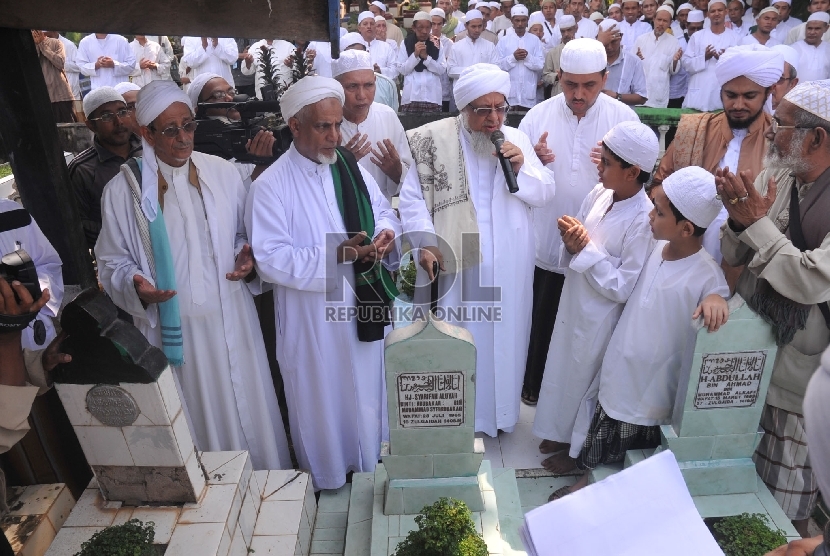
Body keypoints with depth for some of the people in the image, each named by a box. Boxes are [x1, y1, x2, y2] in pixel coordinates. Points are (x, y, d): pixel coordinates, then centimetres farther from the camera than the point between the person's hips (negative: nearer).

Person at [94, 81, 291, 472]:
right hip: (172, 328, -1)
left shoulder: (223, 173, 1)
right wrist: (137, 286, -18)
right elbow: (114, 263, 3)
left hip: (231, 320, 2)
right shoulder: (123, 190, -3)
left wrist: (247, 259, -9)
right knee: (195, 419, 9)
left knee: (248, 409, 12)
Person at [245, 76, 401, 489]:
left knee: (367, 388, 21)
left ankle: (367, 459, 46)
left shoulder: (351, 168, 3)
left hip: (363, 306, 5)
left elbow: (383, 211, 11)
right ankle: (326, 474, 38)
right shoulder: (270, 186, -14)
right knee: (321, 397, 13)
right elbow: (270, 257, -19)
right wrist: (334, 254, -28)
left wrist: (387, 233, -13)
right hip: (313, 318, -5)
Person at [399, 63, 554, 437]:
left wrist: (522, 168, -11)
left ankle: (501, 408, 34)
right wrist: (425, 243, -15)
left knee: (504, 335, 14)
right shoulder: (435, 140, -5)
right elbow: (412, 197, -6)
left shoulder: (517, 139, 6)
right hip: (455, 261, -3)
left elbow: (545, 193, 6)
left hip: (508, 264, 3)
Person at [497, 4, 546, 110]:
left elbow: (540, 64, 2)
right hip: (509, 92, -1)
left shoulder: (535, 40, 8)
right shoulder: (503, 40, 6)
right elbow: (498, 65, -2)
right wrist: (513, 58, -13)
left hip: (529, 92, 1)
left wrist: (528, 57, -13)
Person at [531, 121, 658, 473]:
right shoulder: (600, 193, -4)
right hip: (574, 301, 7)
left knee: (584, 380, 13)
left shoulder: (643, 220, -24)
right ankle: (563, 433, 46)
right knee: (564, 371, 22)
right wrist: (571, 242, -17)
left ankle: (580, 449, 38)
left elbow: (622, 287, -23)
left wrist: (586, 249, -22)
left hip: (601, 316, -7)